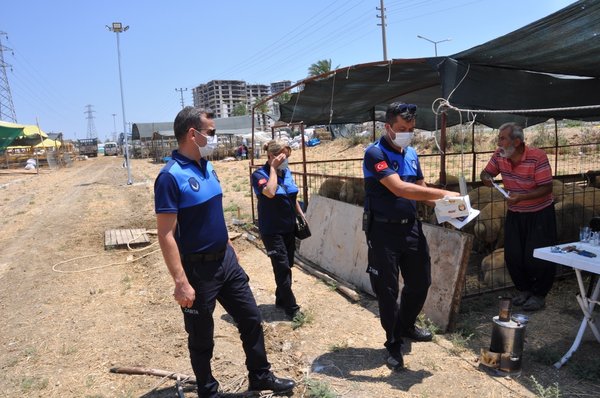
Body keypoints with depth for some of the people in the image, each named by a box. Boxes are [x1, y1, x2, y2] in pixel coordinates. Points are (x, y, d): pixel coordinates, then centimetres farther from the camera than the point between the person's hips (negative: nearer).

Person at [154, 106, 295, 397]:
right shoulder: (171, 176, -20)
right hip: (198, 269, -8)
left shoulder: (207, 167, 5)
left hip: (226, 260, 8)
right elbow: (166, 235, -21)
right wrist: (181, 282, -24)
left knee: (251, 319, 17)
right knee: (201, 338, 12)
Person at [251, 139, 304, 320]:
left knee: (287, 266, 15)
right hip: (272, 230, -7)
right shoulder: (259, 174, -14)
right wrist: (273, 168, -23)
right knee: (282, 267, -5)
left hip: (289, 227, 7)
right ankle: (292, 308, 6)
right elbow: (270, 192, -33)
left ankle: (281, 300, 33)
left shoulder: (287, 172, 6)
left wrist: (301, 214, 15)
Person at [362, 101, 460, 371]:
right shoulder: (375, 153, -16)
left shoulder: (412, 153, 9)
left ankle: (405, 326, 41)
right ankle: (393, 344, 22)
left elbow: (420, 188, 14)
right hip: (383, 230, -7)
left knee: (420, 281, 17)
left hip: (411, 227, 7)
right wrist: (442, 193, -25)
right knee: (387, 289, 3)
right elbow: (399, 189, -26)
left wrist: (443, 203, -6)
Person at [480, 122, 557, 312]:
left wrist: (521, 197, -34)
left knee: (537, 258, -2)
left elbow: (546, 188, -21)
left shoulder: (537, 157, -22)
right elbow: (486, 172, 7)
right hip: (514, 214, 5)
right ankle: (524, 290, 27)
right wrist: (486, 178, -17)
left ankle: (539, 295, 19)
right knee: (512, 256, 6)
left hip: (539, 213, -5)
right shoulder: (499, 155, -8)